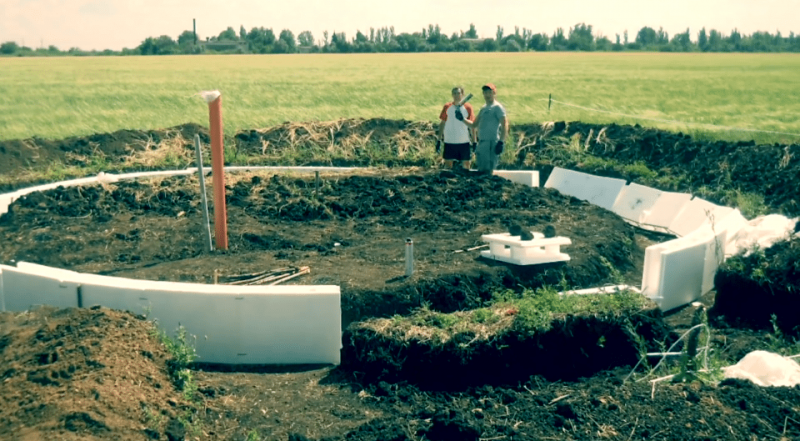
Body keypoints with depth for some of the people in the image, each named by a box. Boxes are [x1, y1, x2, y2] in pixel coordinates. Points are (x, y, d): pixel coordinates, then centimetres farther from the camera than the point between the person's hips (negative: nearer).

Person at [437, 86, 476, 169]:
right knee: (448, 164, 5)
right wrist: (439, 140, 4)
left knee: (466, 165, 6)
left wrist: (474, 142, 1)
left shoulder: (468, 107, 0)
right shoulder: (447, 107, 2)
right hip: (449, 141, 1)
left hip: (464, 142, 0)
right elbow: (442, 124, 7)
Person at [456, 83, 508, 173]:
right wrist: (462, 119, 8)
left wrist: (501, 142, -24)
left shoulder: (497, 107, -5)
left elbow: (505, 124, -15)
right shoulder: (483, 109, 21)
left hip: (491, 143, -9)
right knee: (481, 170, 11)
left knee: (486, 171, -13)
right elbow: (474, 125, 24)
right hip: (482, 142, 9)